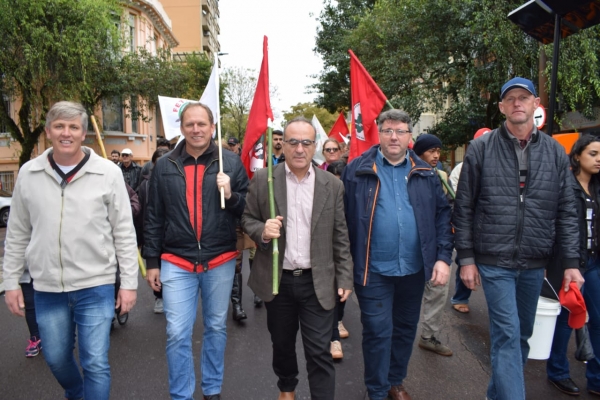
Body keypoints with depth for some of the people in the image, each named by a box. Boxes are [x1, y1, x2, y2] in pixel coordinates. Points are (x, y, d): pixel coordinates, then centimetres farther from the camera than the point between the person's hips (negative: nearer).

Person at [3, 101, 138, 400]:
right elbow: (17, 234, 9)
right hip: (46, 288, 4)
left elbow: (124, 233, -5)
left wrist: (129, 282, -5)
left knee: (96, 364, 2)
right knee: (56, 358, 20)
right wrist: (11, 281, 8)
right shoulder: (28, 173, 1)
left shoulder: (108, 173, -8)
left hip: (95, 286, -3)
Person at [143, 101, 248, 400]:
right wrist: (152, 261, 4)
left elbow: (248, 212, 1)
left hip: (220, 262, 0)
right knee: (177, 334, 3)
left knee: (216, 328, 15)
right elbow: (154, 218, 5)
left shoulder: (231, 163, -1)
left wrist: (231, 195, -18)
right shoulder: (164, 166, 2)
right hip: (176, 263, 0)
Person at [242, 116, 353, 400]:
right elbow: (246, 219, 3)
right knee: (282, 344, 20)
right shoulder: (262, 179, -4)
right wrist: (262, 231, -19)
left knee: (319, 352, 3)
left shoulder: (332, 185, -1)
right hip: (277, 280, 1)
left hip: (317, 283, -1)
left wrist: (345, 278, 0)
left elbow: (340, 237, 1)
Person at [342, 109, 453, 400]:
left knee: (405, 329, 18)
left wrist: (443, 257, -3)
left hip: (414, 268, 4)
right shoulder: (357, 170, -5)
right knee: (378, 332, 5)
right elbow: (343, 218, -5)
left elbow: (442, 215, 6)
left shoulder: (425, 173, 5)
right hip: (373, 269, -3)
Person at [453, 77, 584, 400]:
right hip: (494, 261, -4)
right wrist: (466, 258, -6)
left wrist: (571, 262, 0)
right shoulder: (481, 148, -4)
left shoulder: (555, 152, 4)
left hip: (534, 264, 4)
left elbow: (566, 212, 6)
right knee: (507, 336, -5)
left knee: (522, 336, 17)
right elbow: (463, 208, -4)